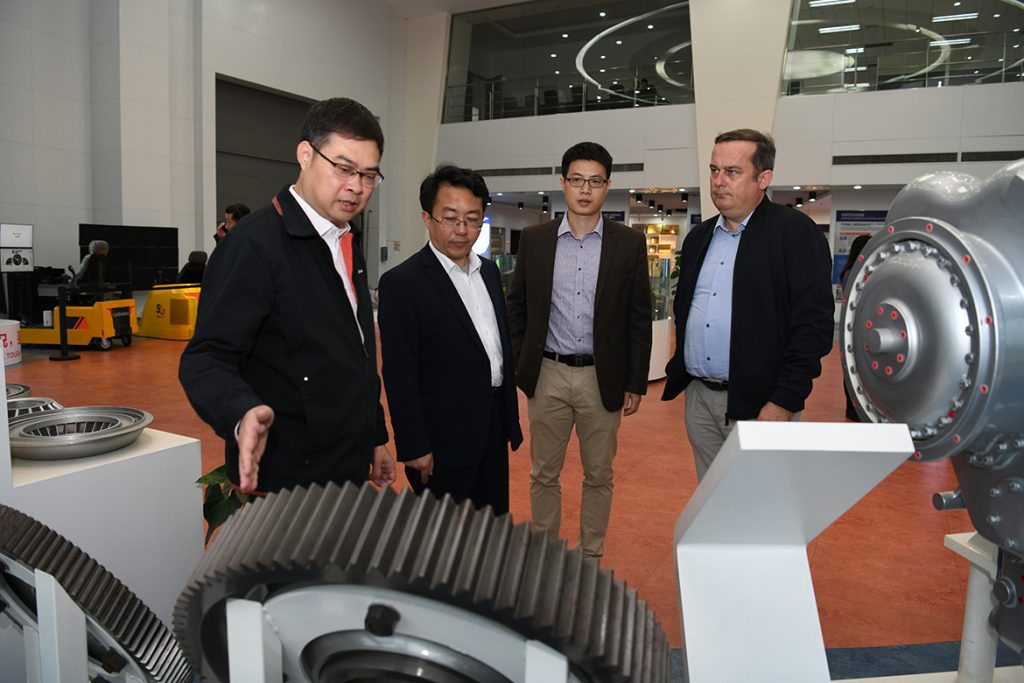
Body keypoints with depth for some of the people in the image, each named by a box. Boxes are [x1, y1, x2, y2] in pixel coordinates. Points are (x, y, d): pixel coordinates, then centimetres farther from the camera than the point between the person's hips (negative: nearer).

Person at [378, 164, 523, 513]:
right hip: (442, 439, -7)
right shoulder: (402, 282, -14)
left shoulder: (489, 270, 8)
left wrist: (511, 418, 15)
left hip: (493, 430, 7)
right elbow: (398, 374, -15)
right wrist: (414, 447, -15)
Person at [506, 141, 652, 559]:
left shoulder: (629, 243, -1)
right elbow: (517, 308, 8)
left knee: (598, 476, 12)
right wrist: (516, 367, 3)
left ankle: (591, 558, 30)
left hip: (603, 378, 0)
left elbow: (639, 318, 1)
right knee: (544, 474, 12)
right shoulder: (534, 239, 2)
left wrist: (636, 383, -1)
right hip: (548, 375, 1)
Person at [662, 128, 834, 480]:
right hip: (698, 398, 6)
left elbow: (814, 323, -14)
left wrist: (784, 402, -18)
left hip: (760, 403, -6)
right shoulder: (698, 237, 13)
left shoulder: (795, 231, -8)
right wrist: (680, 372, 12)